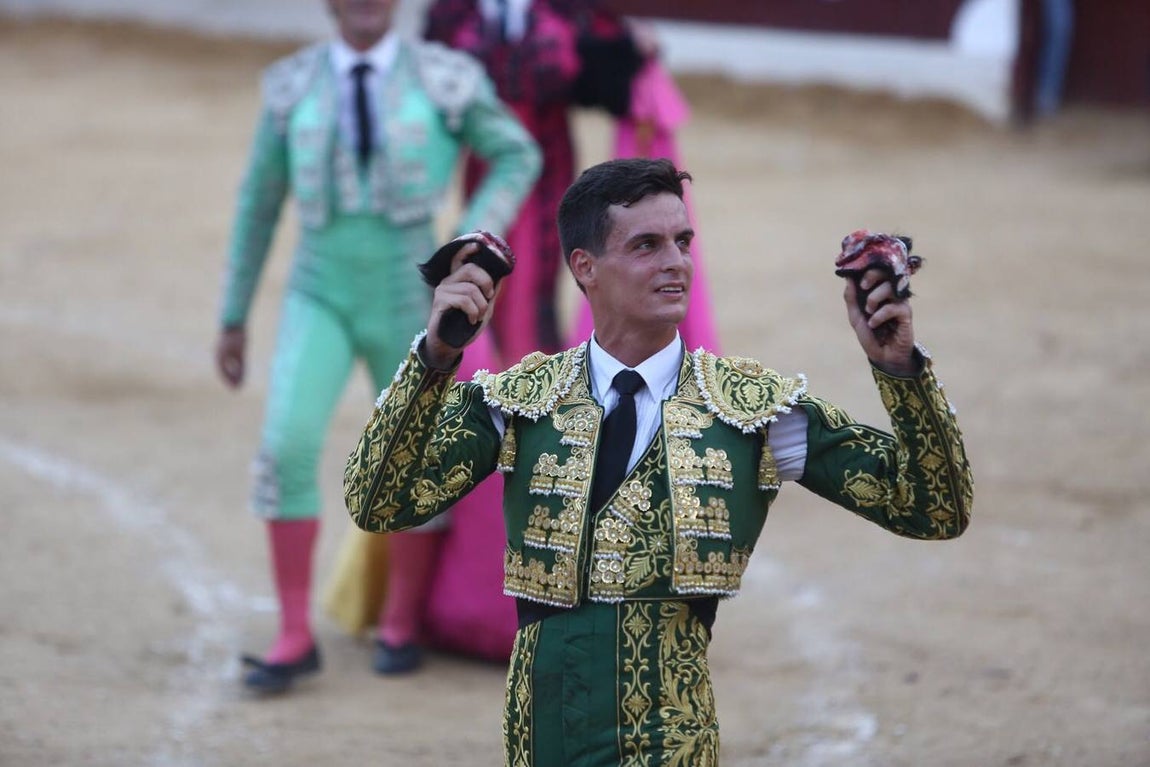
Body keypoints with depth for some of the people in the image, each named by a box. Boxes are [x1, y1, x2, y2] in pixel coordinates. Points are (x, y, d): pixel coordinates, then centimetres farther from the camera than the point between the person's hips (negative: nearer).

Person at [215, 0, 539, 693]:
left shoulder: (443, 77, -7)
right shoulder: (294, 85, -2)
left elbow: (519, 156, 4)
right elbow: (259, 202, 7)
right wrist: (233, 319, 11)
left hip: (407, 307, 0)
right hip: (321, 302, 0)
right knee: (287, 449, -18)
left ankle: (400, 629, 30)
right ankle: (296, 639, -10)